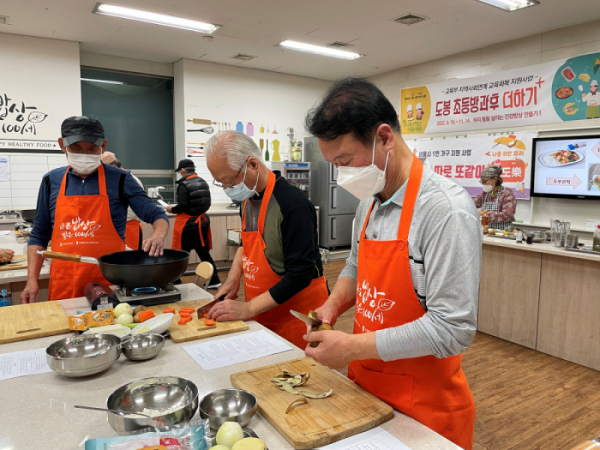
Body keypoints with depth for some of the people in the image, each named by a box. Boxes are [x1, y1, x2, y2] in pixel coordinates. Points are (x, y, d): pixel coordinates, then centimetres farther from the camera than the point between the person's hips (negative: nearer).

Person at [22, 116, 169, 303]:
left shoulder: (120, 180, -1)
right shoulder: (51, 181, 7)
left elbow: (157, 215, -3)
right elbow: (39, 235, 12)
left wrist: (157, 237, -25)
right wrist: (32, 280, 4)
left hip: (110, 284, -2)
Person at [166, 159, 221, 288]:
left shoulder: (184, 185, -14)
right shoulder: (203, 182, 7)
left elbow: (183, 206, -19)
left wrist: (172, 209, -1)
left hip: (187, 223, -7)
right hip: (202, 220, 7)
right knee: (203, 252, 12)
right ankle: (214, 280, 11)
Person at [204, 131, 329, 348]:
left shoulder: (292, 204, -23)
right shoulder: (250, 198, 2)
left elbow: (300, 275, -23)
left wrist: (248, 308, -21)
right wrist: (233, 278, 4)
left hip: (297, 316, -7)